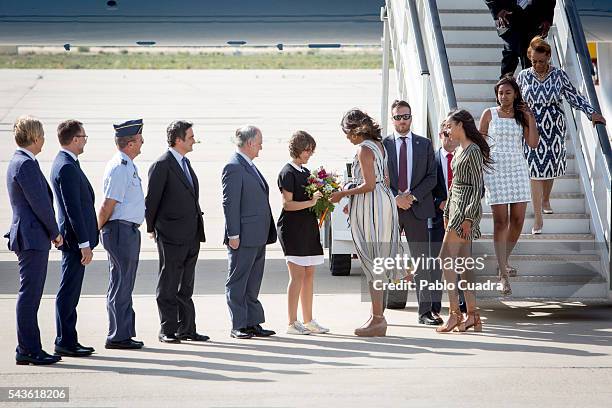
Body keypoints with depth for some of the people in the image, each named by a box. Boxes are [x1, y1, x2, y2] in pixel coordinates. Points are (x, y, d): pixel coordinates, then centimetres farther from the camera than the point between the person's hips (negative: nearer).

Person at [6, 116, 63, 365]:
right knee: (29, 295, -7)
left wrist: (50, 232, 17)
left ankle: (27, 349, 16)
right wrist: (55, 232, -6)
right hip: (33, 238, -10)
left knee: (30, 295, 12)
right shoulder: (26, 164, -15)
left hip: (29, 237, 10)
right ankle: (28, 351, -6)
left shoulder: (18, 162, 17)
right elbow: (39, 203, -18)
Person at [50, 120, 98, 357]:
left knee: (71, 292, 13)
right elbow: (73, 209, -21)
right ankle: (65, 343, -2)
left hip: (75, 238, 10)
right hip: (75, 238, -10)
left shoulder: (65, 163, 14)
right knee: (68, 292, -5)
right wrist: (84, 244, -20)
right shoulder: (67, 167, -18)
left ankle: (68, 340, 18)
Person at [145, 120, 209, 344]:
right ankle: (167, 330, 6)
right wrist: (151, 229, -4)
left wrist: (198, 229, 14)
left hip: (191, 236, 8)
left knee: (186, 287, 13)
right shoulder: (162, 165, -12)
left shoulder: (185, 163, 14)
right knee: (168, 286, 1)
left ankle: (186, 328, 18)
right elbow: (151, 200, -9)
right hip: (171, 236, -8)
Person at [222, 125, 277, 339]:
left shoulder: (249, 166, 16)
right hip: (243, 237, -9)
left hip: (258, 237, 9)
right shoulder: (234, 167, -13)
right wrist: (233, 234, -19)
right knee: (237, 283, -1)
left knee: (253, 283, 13)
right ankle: (238, 326, 2)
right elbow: (229, 203, -17)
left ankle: (253, 323, 18)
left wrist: (267, 233, 18)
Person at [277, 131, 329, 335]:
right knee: (297, 275, -9)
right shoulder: (288, 173, -8)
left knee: (309, 275, 8)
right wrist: (311, 202, -21)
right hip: (293, 227, -9)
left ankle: (308, 321, 13)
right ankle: (292, 323, -7)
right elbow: (288, 204, -14)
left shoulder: (306, 172, 17)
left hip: (309, 226, 9)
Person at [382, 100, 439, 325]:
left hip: (417, 207, 0)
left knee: (422, 260, -5)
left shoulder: (424, 144, 9)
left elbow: (431, 177, 4)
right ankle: (395, 297, 24)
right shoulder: (382, 145, 6)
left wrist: (412, 196, -9)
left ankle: (425, 311, -7)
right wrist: (396, 198, -11)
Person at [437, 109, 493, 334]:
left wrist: (468, 217, -19)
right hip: (455, 206, 10)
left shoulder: (473, 151, -11)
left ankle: (455, 312, -14)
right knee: (462, 262, 7)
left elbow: (477, 187, -15)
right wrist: (447, 213, 20)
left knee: (446, 257, -13)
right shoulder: (459, 150, 17)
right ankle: (472, 315, 7)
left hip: (467, 208, -10)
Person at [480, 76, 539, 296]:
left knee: (518, 220, 2)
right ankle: (503, 274, -10)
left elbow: (533, 144, 1)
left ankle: (503, 262, 26)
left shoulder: (522, 115, 9)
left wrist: (530, 119, -4)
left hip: (518, 168, 3)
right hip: (495, 169, -3)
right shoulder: (489, 114, 4)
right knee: (501, 221, -8)